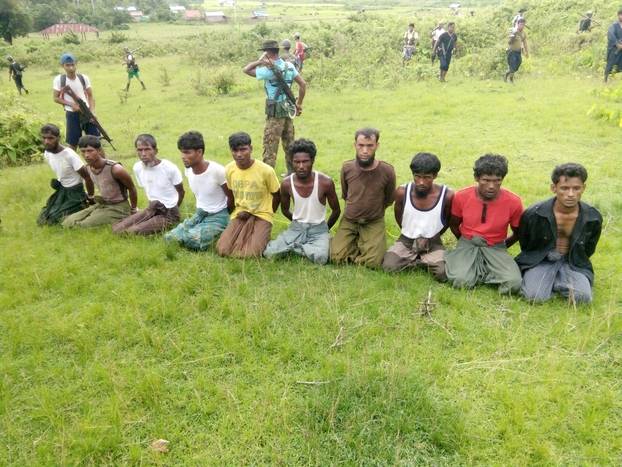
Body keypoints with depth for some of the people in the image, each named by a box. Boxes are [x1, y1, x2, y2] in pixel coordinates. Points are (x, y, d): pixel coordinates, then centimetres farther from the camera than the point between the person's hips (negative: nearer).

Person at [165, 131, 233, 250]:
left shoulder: (217, 171, -24)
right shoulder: (188, 170, -3)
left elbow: (231, 197, -11)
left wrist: (225, 216, 3)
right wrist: (200, 212, 18)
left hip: (217, 216, -7)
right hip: (200, 213, 7)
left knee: (192, 239, -30)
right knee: (170, 237, -8)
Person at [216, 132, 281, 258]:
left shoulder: (266, 170, -17)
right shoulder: (229, 169, -6)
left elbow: (277, 196, -2)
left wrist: (267, 214, 2)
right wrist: (239, 210, 0)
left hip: (261, 215, -3)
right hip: (240, 215, 3)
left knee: (251, 253, -24)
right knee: (223, 250, -17)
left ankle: (262, 235, 8)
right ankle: (246, 235, 11)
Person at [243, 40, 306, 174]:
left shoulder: (269, 70, -17)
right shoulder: (289, 66, 4)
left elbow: (246, 70, -13)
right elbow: (303, 84, 8)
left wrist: (259, 61, -11)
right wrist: (299, 104, 14)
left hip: (275, 113, -7)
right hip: (288, 110, 7)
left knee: (270, 147, -1)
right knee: (289, 144, 17)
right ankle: (292, 173, 26)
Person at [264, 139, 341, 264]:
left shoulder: (325, 182, -18)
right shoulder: (286, 184, -11)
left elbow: (336, 210, -1)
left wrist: (326, 228, 10)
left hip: (319, 228, -2)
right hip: (296, 227, 2)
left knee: (320, 258, -33)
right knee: (268, 253, -19)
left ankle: (294, 246, -4)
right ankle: (304, 245, 3)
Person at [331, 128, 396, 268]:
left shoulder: (387, 171, -15)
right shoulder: (347, 168, -9)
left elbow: (388, 200, 4)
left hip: (374, 222, -1)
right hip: (349, 220, 2)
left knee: (373, 262, -21)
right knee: (337, 257, -17)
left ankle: (360, 243, 10)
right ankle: (357, 241, 12)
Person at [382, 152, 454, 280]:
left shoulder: (447, 195, -18)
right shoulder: (402, 192, -15)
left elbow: (448, 221, 2)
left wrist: (430, 239, 0)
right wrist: (410, 235, 6)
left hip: (432, 243, -1)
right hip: (407, 240, 1)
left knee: (443, 274, -26)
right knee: (388, 266, -23)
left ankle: (421, 261, 3)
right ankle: (426, 261, -1)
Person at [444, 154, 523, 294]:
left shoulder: (513, 202, -13)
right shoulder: (461, 197, -11)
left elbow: (518, 232, 6)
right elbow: (454, 224, 8)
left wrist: (504, 246, 5)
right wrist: (466, 242, 3)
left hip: (496, 248, 1)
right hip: (467, 244, 0)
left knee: (514, 283, -26)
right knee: (460, 280, -30)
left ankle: (479, 271, -1)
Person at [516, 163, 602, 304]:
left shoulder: (593, 218, -8)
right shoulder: (534, 214, -16)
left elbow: (588, 250, 11)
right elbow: (524, 245, 3)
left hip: (573, 263, 2)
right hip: (540, 261, -2)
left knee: (583, 296, -25)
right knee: (535, 296, -28)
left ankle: (552, 282, 0)